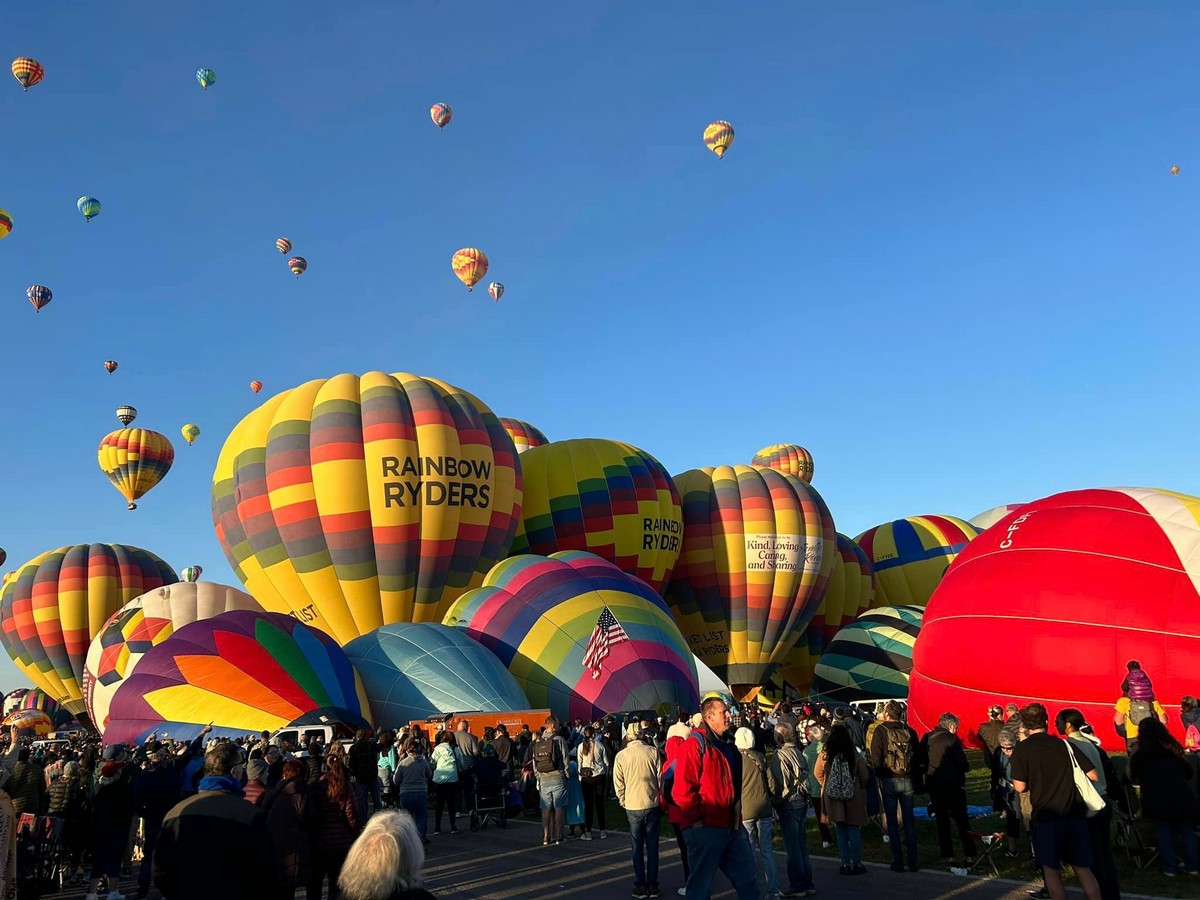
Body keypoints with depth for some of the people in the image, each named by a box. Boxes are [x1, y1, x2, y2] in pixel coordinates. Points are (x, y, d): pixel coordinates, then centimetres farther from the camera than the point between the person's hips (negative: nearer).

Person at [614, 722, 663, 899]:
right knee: (652, 847, 10)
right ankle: (652, 885, 13)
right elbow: (660, 778, -1)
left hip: (632, 806, 0)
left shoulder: (621, 756, -5)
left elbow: (618, 783, -1)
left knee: (637, 848, 10)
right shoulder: (653, 752, -6)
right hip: (652, 805, 0)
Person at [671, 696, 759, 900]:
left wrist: (737, 814, 17)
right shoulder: (695, 743, -13)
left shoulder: (727, 745, 14)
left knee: (748, 882, 14)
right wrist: (696, 819, -16)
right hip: (706, 828, -8)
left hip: (732, 827, 8)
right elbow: (682, 789, -19)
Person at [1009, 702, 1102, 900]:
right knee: (1083, 869, 14)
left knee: (1051, 870, 9)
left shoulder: (1022, 748, -6)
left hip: (1046, 817, -4)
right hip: (1075, 815, 4)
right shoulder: (1065, 745, 4)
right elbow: (1093, 776, 4)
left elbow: (1020, 787, -10)